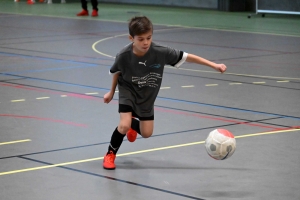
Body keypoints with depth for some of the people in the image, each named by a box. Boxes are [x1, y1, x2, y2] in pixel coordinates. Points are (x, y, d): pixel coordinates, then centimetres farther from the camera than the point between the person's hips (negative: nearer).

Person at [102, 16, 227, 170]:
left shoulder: (160, 52, -29)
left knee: (146, 133, 11)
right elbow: (116, 72, -6)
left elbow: (187, 57, -21)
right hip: (128, 92, -3)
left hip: (147, 96, 3)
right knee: (124, 126, -22)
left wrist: (214, 65, -24)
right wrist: (112, 92, 10)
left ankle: (133, 123, 48)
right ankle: (110, 155, 5)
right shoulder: (124, 56, -29)